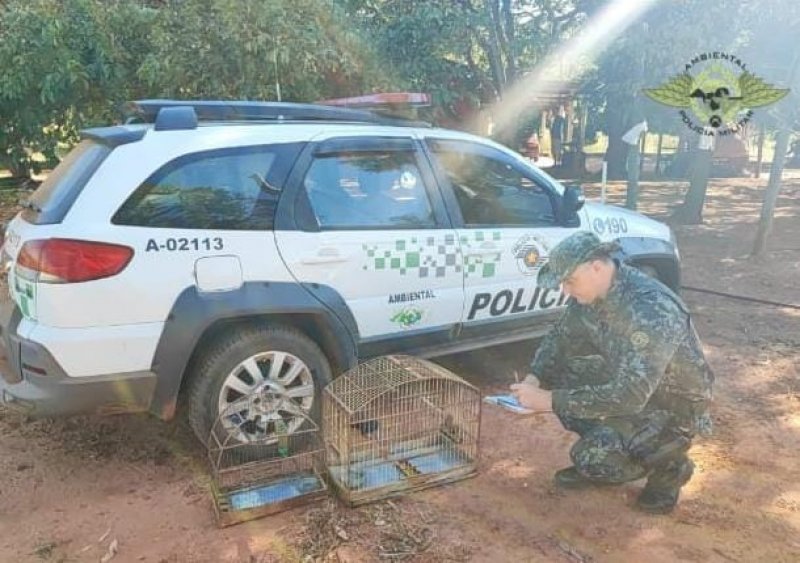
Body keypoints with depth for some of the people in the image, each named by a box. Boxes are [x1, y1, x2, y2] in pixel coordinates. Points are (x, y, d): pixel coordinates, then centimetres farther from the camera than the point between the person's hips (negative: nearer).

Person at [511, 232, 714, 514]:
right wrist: (535, 378, -13)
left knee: (594, 457, -25)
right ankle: (594, 459, 10)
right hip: (629, 383, 8)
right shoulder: (592, 291, -10)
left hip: (674, 405, -8)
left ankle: (670, 466, 5)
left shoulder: (651, 310, -35)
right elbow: (560, 338, 4)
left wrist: (551, 400, -35)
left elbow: (628, 397, -38)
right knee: (556, 373, -7)